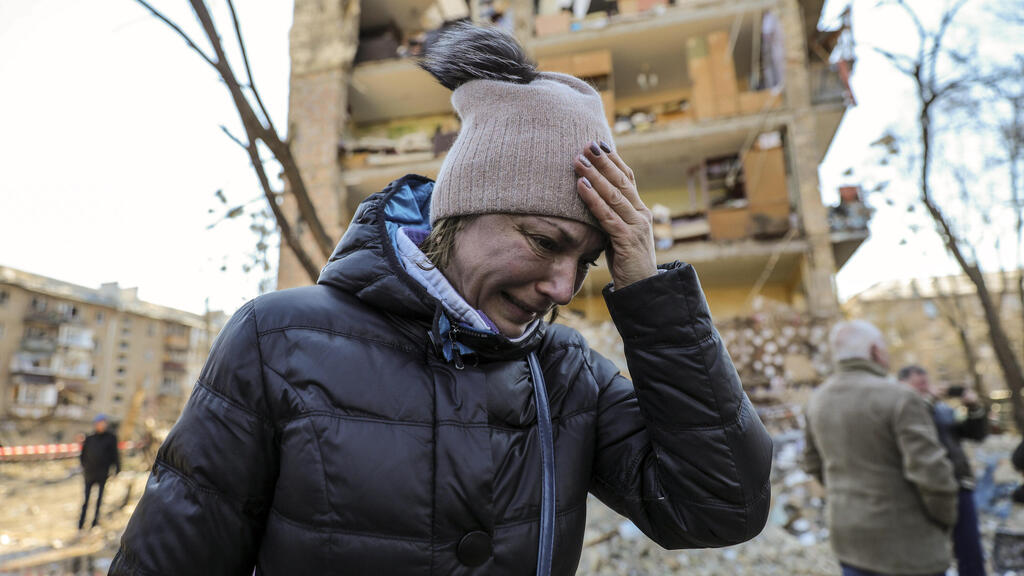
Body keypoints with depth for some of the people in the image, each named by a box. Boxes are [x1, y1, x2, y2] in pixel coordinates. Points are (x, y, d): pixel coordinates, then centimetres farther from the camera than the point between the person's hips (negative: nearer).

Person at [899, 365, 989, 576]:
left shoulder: (944, 409, 14)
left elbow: (978, 434, 16)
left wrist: (975, 408, -1)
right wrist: (930, 399, -16)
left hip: (960, 487, 5)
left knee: (972, 556, 12)